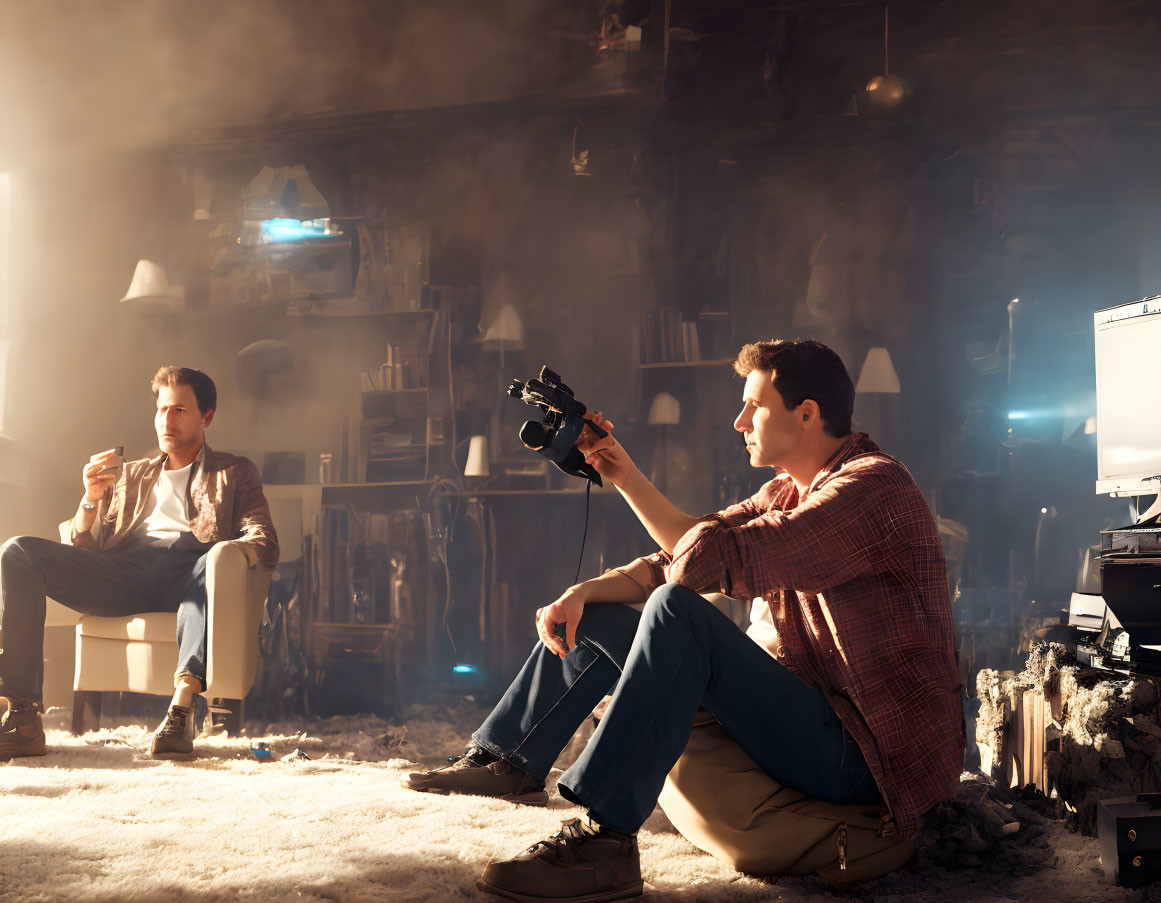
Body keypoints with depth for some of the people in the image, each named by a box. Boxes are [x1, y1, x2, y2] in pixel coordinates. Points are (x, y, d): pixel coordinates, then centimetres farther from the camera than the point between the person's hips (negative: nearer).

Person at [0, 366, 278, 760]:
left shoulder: (235, 473, 22)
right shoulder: (133, 475, 31)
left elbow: (266, 544, 6)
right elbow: (84, 548, 23)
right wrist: (90, 499, 2)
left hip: (186, 573, -3)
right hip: (123, 573, 3)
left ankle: (182, 707, -49)